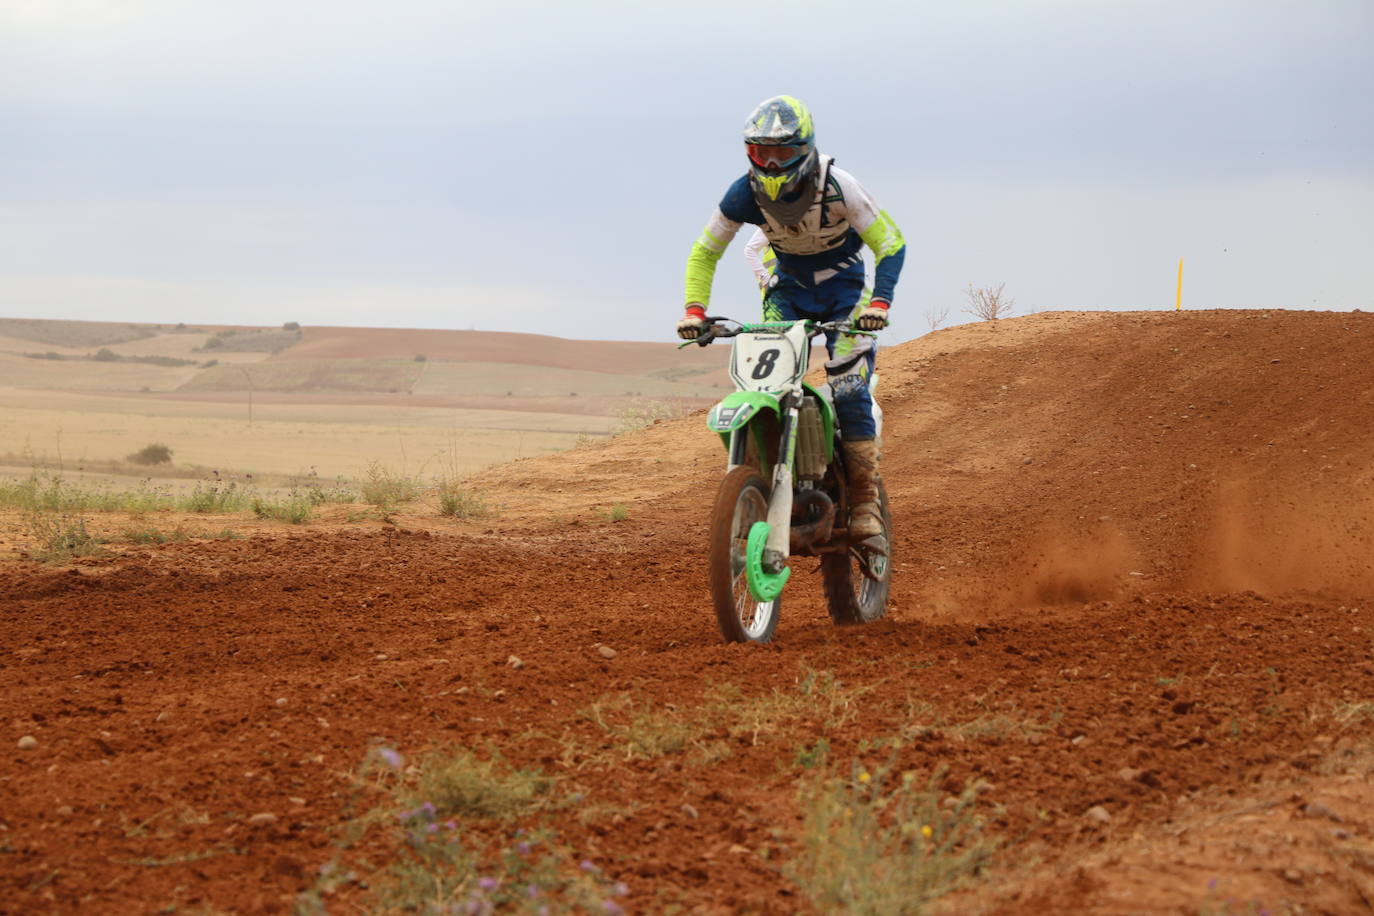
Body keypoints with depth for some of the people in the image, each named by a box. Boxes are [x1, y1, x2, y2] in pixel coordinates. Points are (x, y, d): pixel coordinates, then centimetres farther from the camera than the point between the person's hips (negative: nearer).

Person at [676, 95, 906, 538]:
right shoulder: (744, 194, -18)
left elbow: (890, 241, -19)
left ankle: (865, 500, -10)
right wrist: (694, 310, -18)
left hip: (843, 285, -3)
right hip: (787, 288, 3)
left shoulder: (837, 186, -27)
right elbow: (704, 253, -3)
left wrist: (879, 302, -34)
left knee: (850, 388, -17)